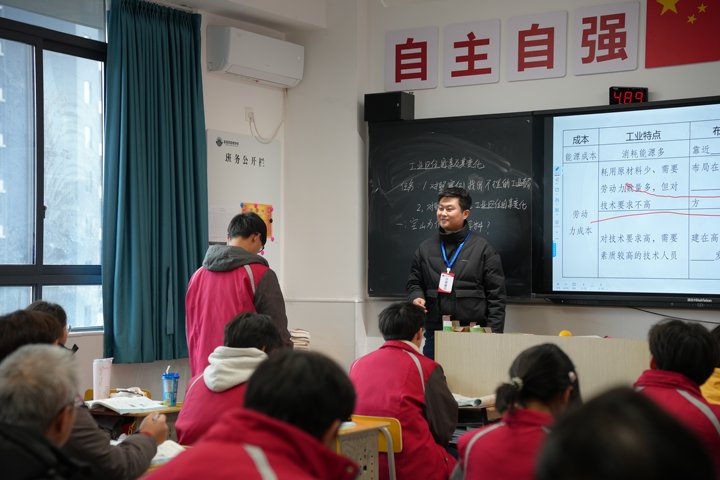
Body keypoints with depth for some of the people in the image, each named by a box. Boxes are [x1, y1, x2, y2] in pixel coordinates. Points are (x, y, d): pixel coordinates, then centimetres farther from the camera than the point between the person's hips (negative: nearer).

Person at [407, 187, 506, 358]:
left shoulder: (483, 248, 1)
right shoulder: (425, 248, 11)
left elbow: (496, 295, -2)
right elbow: (414, 282, 18)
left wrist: (493, 336, -8)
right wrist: (416, 297, -6)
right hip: (434, 335, 3)